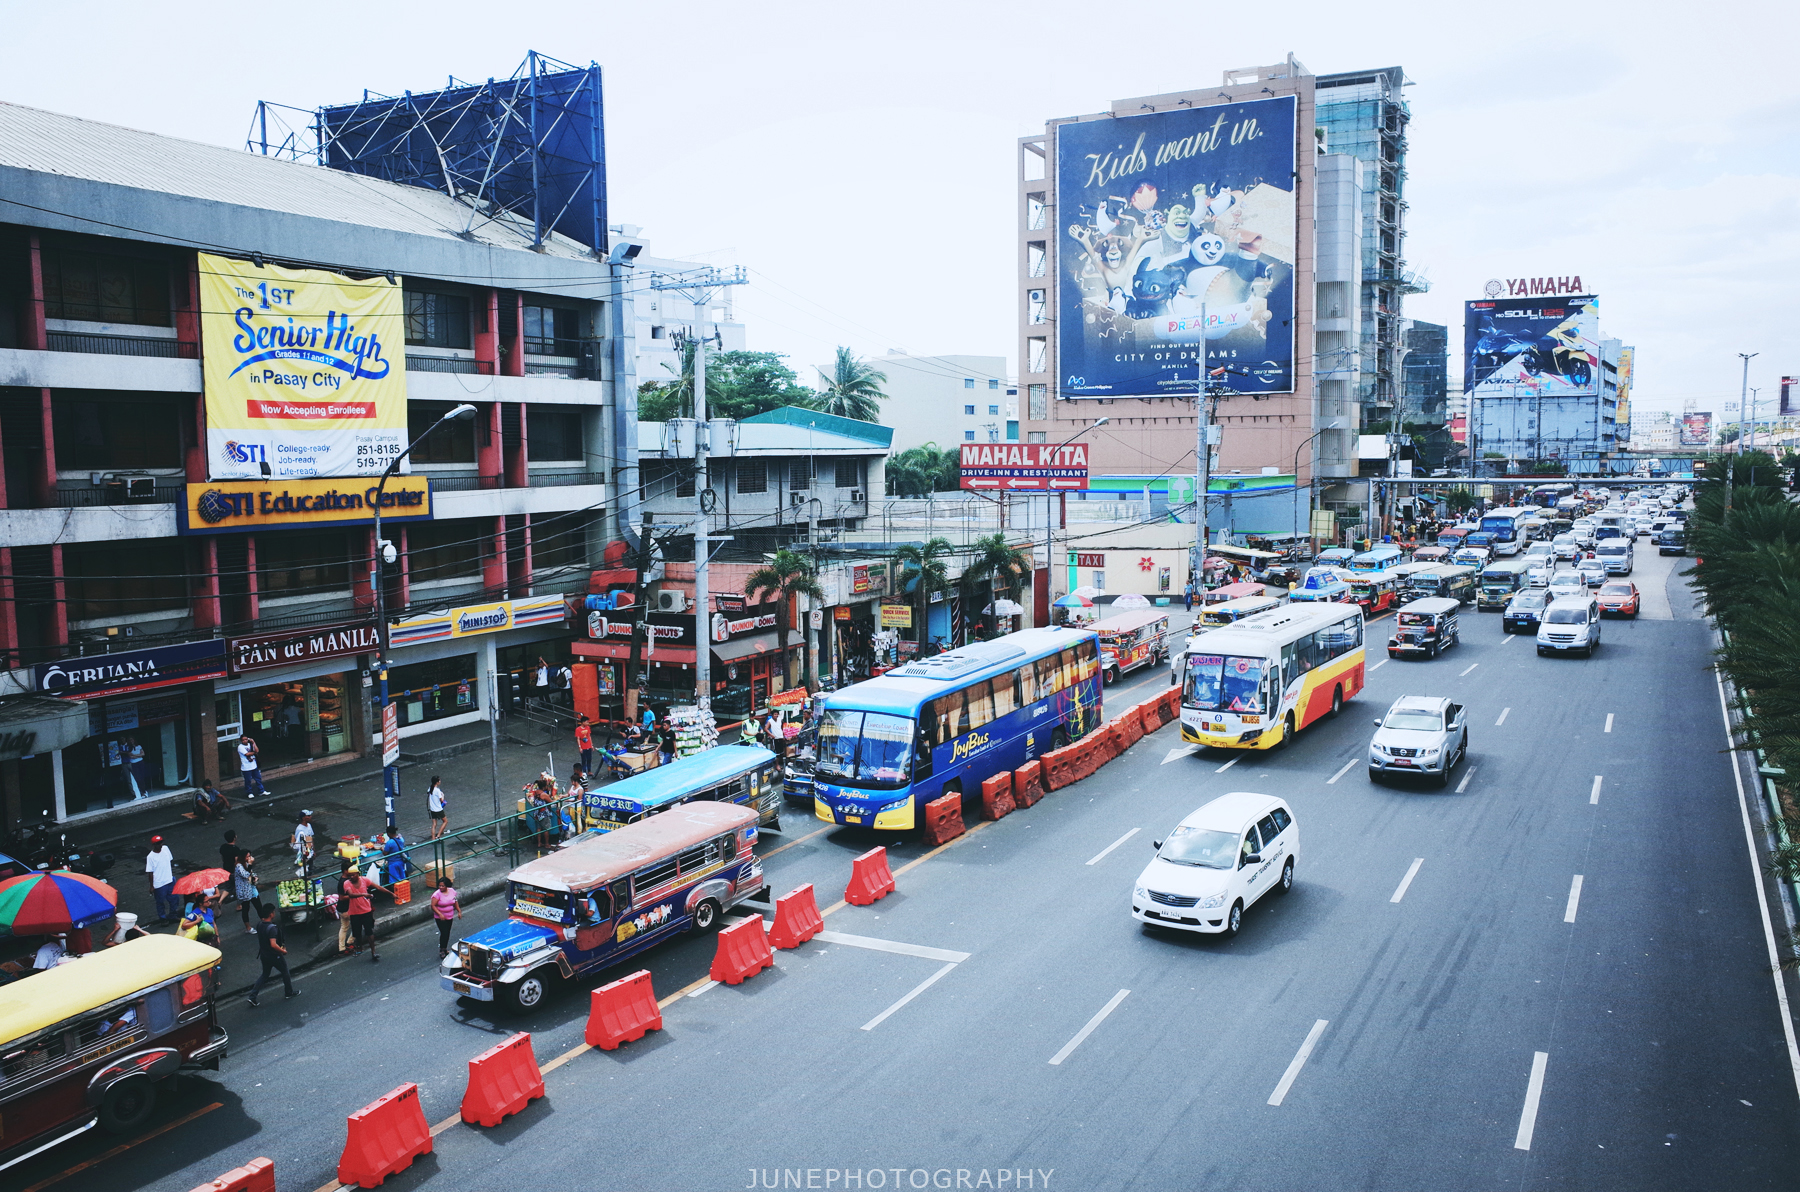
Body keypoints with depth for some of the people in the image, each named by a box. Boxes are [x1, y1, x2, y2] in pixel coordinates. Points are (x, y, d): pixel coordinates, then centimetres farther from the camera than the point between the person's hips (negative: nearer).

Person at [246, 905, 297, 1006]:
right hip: (274, 956, -7)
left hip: (264, 955, 7)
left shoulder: (259, 925, -4)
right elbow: (273, 945, -33)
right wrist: (283, 951, -19)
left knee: (265, 975, 21)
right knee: (285, 972, 16)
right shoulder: (272, 928, -29)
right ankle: (289, 992, 32)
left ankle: (252, 996, 13)